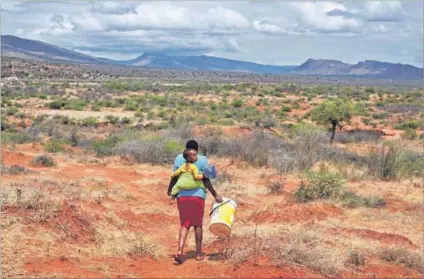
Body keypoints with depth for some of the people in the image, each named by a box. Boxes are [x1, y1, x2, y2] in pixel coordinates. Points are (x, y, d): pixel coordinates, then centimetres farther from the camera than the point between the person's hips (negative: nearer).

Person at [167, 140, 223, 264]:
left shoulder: (179, 158, 4)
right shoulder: (202, 159, -1)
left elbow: (174, 177, 2)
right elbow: (206, 180, -5)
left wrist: (169, 190, 19)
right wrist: (215, 195, 2)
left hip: (182, 195, 2)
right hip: (197, 195, -1)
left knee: (185, 224, 9)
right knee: (198, 224, 13)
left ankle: (180, 251, -10)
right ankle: (198, 253, 19)